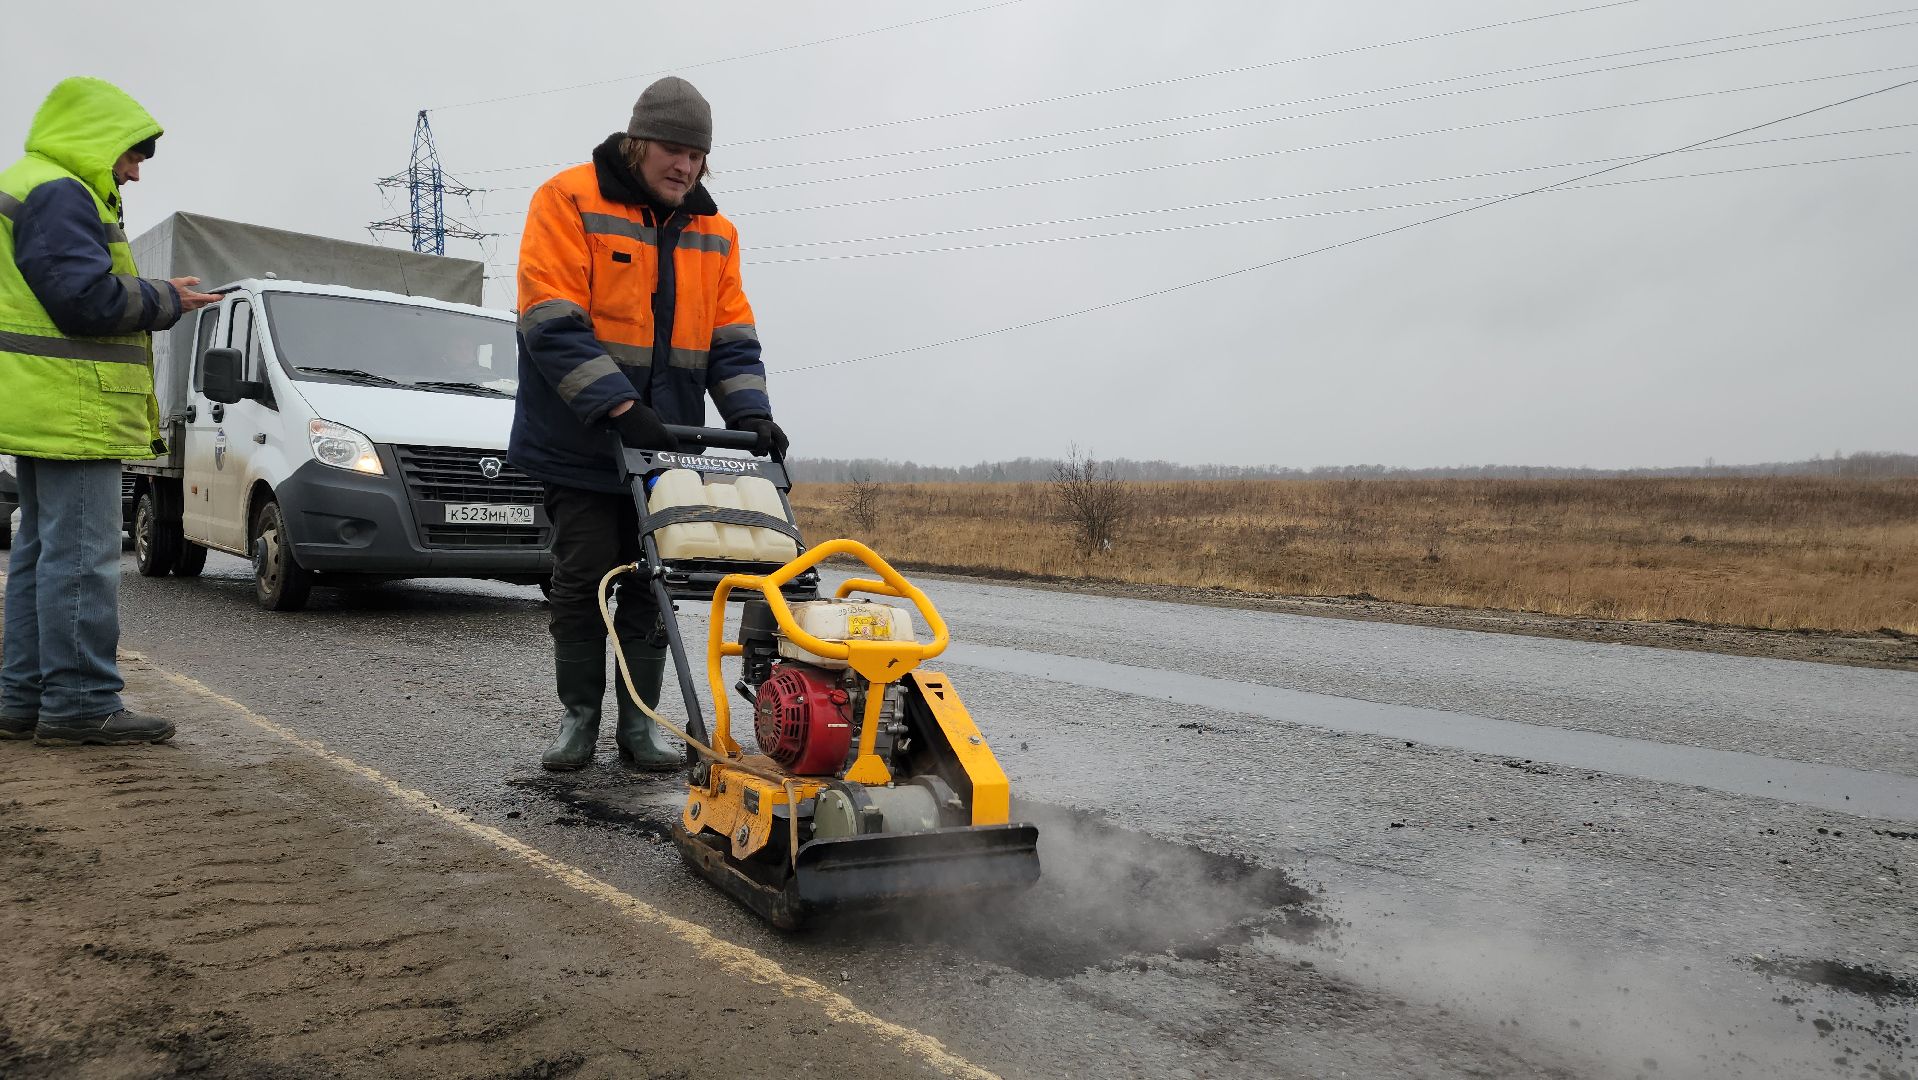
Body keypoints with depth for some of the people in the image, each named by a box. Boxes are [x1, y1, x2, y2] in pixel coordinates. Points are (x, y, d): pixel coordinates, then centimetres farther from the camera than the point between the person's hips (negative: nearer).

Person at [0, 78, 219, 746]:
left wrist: (150, 299, 13)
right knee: (81, 556, -9)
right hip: (72, 412, -11)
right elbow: (85, 298, -21)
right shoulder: (60, 194, -12)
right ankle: (80, 704, -7)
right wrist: (163, 300, -7)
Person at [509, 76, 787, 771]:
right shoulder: (568, 201, -7)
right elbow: (554, 324, -17)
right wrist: (620, 408, -26)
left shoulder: (713, 232, 9)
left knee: (649, 584, 6)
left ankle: (639, 722, 15)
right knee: (583, 578, 1)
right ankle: (579, 715, 16)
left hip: (665, 444, 4)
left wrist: (749, 413, -10)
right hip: (579, 441, -4)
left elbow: (732, 338, 7)